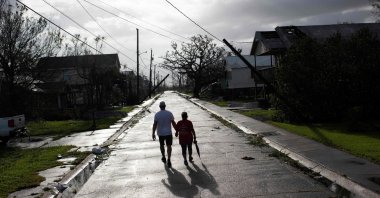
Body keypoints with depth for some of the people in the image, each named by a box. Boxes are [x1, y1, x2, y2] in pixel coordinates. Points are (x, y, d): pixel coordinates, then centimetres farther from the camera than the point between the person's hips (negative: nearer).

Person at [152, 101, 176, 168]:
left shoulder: (157, 114, -9)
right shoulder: (169, 113, -7)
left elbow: (155, 124, -11)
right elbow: (173, 123, -4)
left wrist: (153, 133, -4)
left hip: (160, 133, 1)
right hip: (168, 133, 0)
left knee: (162, 145, 20)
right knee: (169, 146, 3)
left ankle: (163, 157, 34)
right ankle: (168, 160, -6)